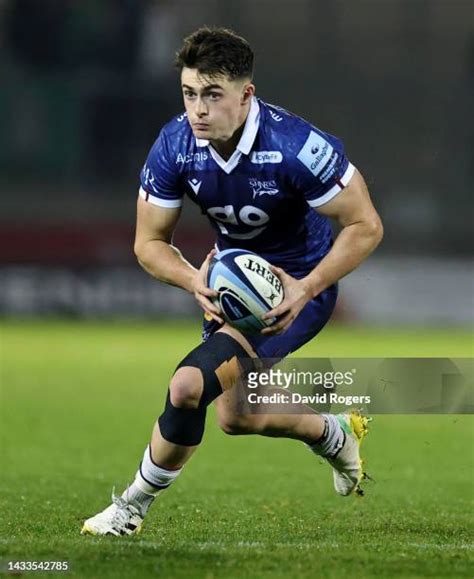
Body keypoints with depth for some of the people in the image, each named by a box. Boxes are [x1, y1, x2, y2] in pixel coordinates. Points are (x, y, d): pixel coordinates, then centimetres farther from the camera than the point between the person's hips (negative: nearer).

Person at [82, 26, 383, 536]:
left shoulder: (296, 146, -31)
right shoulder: (175, 146, -18)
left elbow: (365, 226, -21)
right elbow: (149, 242, -8)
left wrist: (307, 288, -31)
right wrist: (195, 281, -28)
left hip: (295, 285, -6)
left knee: (190, 385, -23)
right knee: (236, 416, 19)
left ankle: (133, 507, -3)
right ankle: (336, 434, 48)